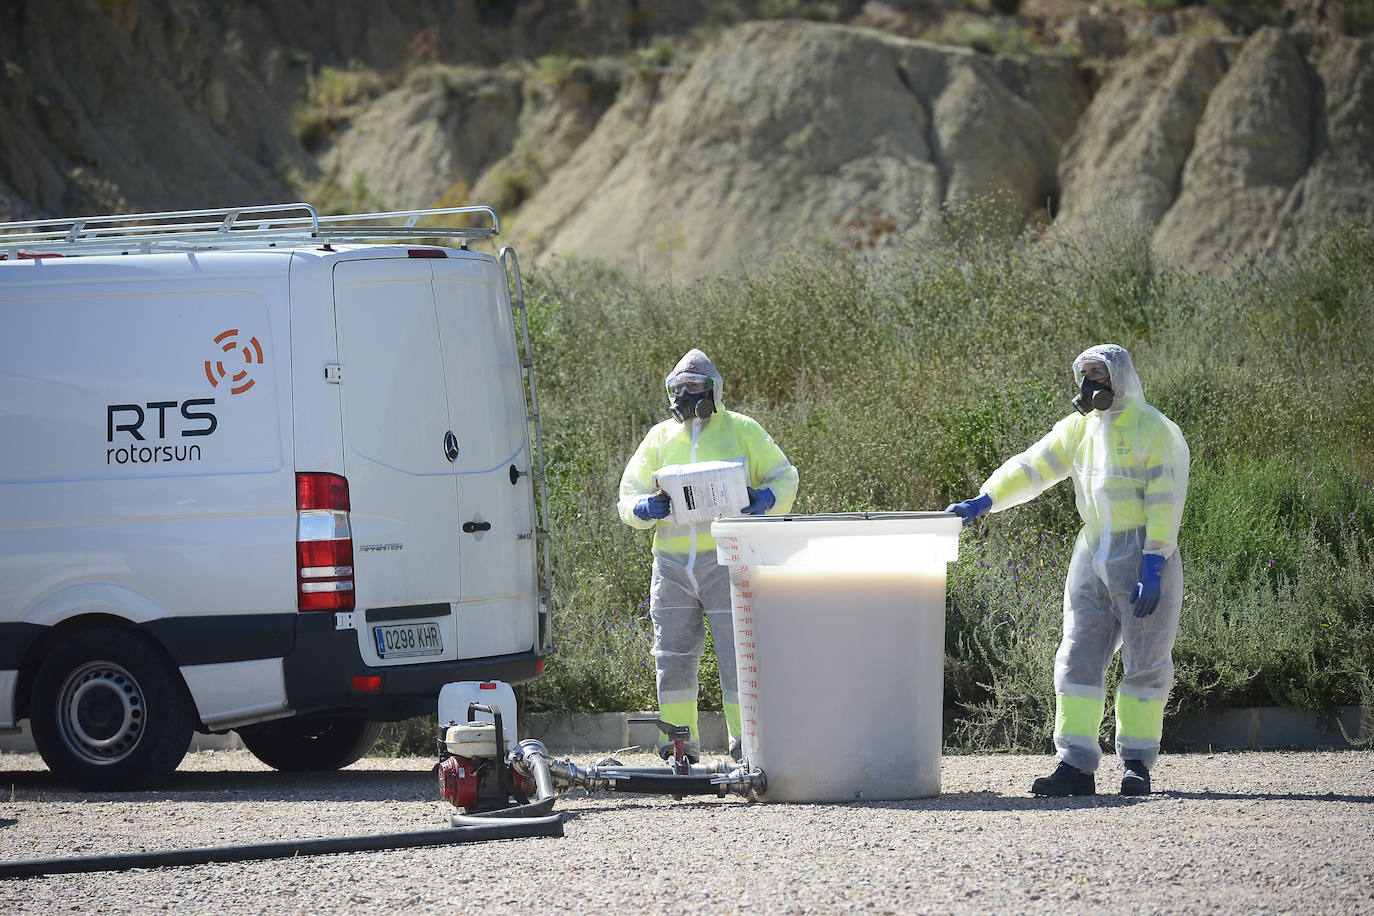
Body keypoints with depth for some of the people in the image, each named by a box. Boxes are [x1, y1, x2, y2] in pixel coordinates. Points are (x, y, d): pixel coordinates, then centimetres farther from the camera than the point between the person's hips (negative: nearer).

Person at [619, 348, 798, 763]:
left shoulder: (741, 431, 7)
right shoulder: (660, 438, 14)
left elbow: (784, 476, 9)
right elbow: (629, 494, 13)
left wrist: (767, 499, -13)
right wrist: (643, 508, -11)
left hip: (726, 561, -3)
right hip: (672, 565, 3)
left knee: (737, 653, -5)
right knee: (672, 657, 5)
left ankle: (745, 742, 1)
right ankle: (680, 744, 15)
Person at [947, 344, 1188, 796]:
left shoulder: (1154, 431, -8)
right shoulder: (1079, 428, 12)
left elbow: (1165, 503, -14)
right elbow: (1031, 467, 7)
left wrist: (1153, 566, -20)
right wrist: (982, 501, -7)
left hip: (1144, 558, -6)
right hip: (1093, 555, 6)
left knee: (1145, 664, 0)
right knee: (1078, 658, -1)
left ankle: (1137, 764, 8)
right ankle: (1076, 764, -1)